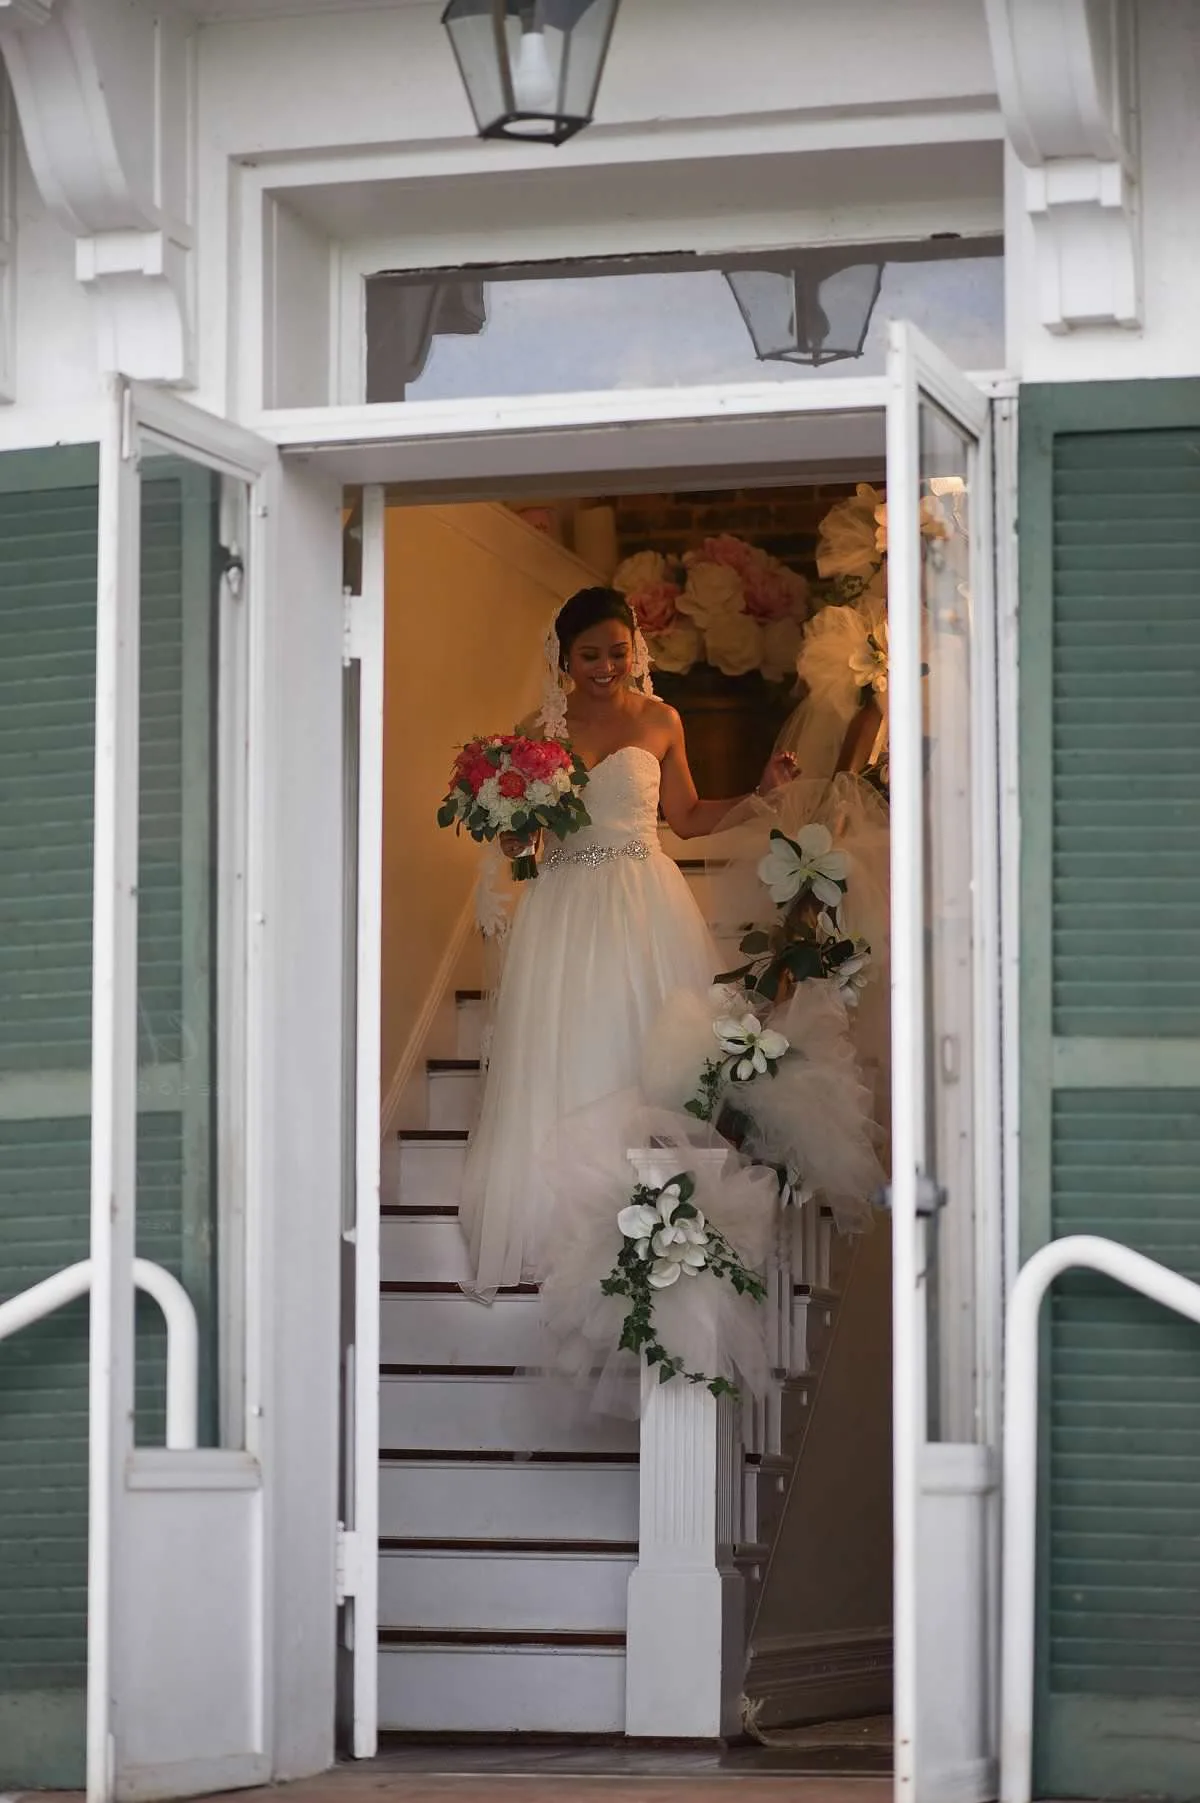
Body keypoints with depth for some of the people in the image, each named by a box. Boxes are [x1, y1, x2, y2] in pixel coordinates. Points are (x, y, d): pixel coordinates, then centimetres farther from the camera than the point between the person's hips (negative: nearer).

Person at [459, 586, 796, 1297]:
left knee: (647, 1053, -4)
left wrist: (760, 790, 3)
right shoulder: (541, 728, 6)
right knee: (565, 1066, -2)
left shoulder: (659, 721, 5)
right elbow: (517, 834, 12)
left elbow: (688, 818, 13)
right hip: (567, 911, 1)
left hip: (648, 907, -1)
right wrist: (513, 830, -10)